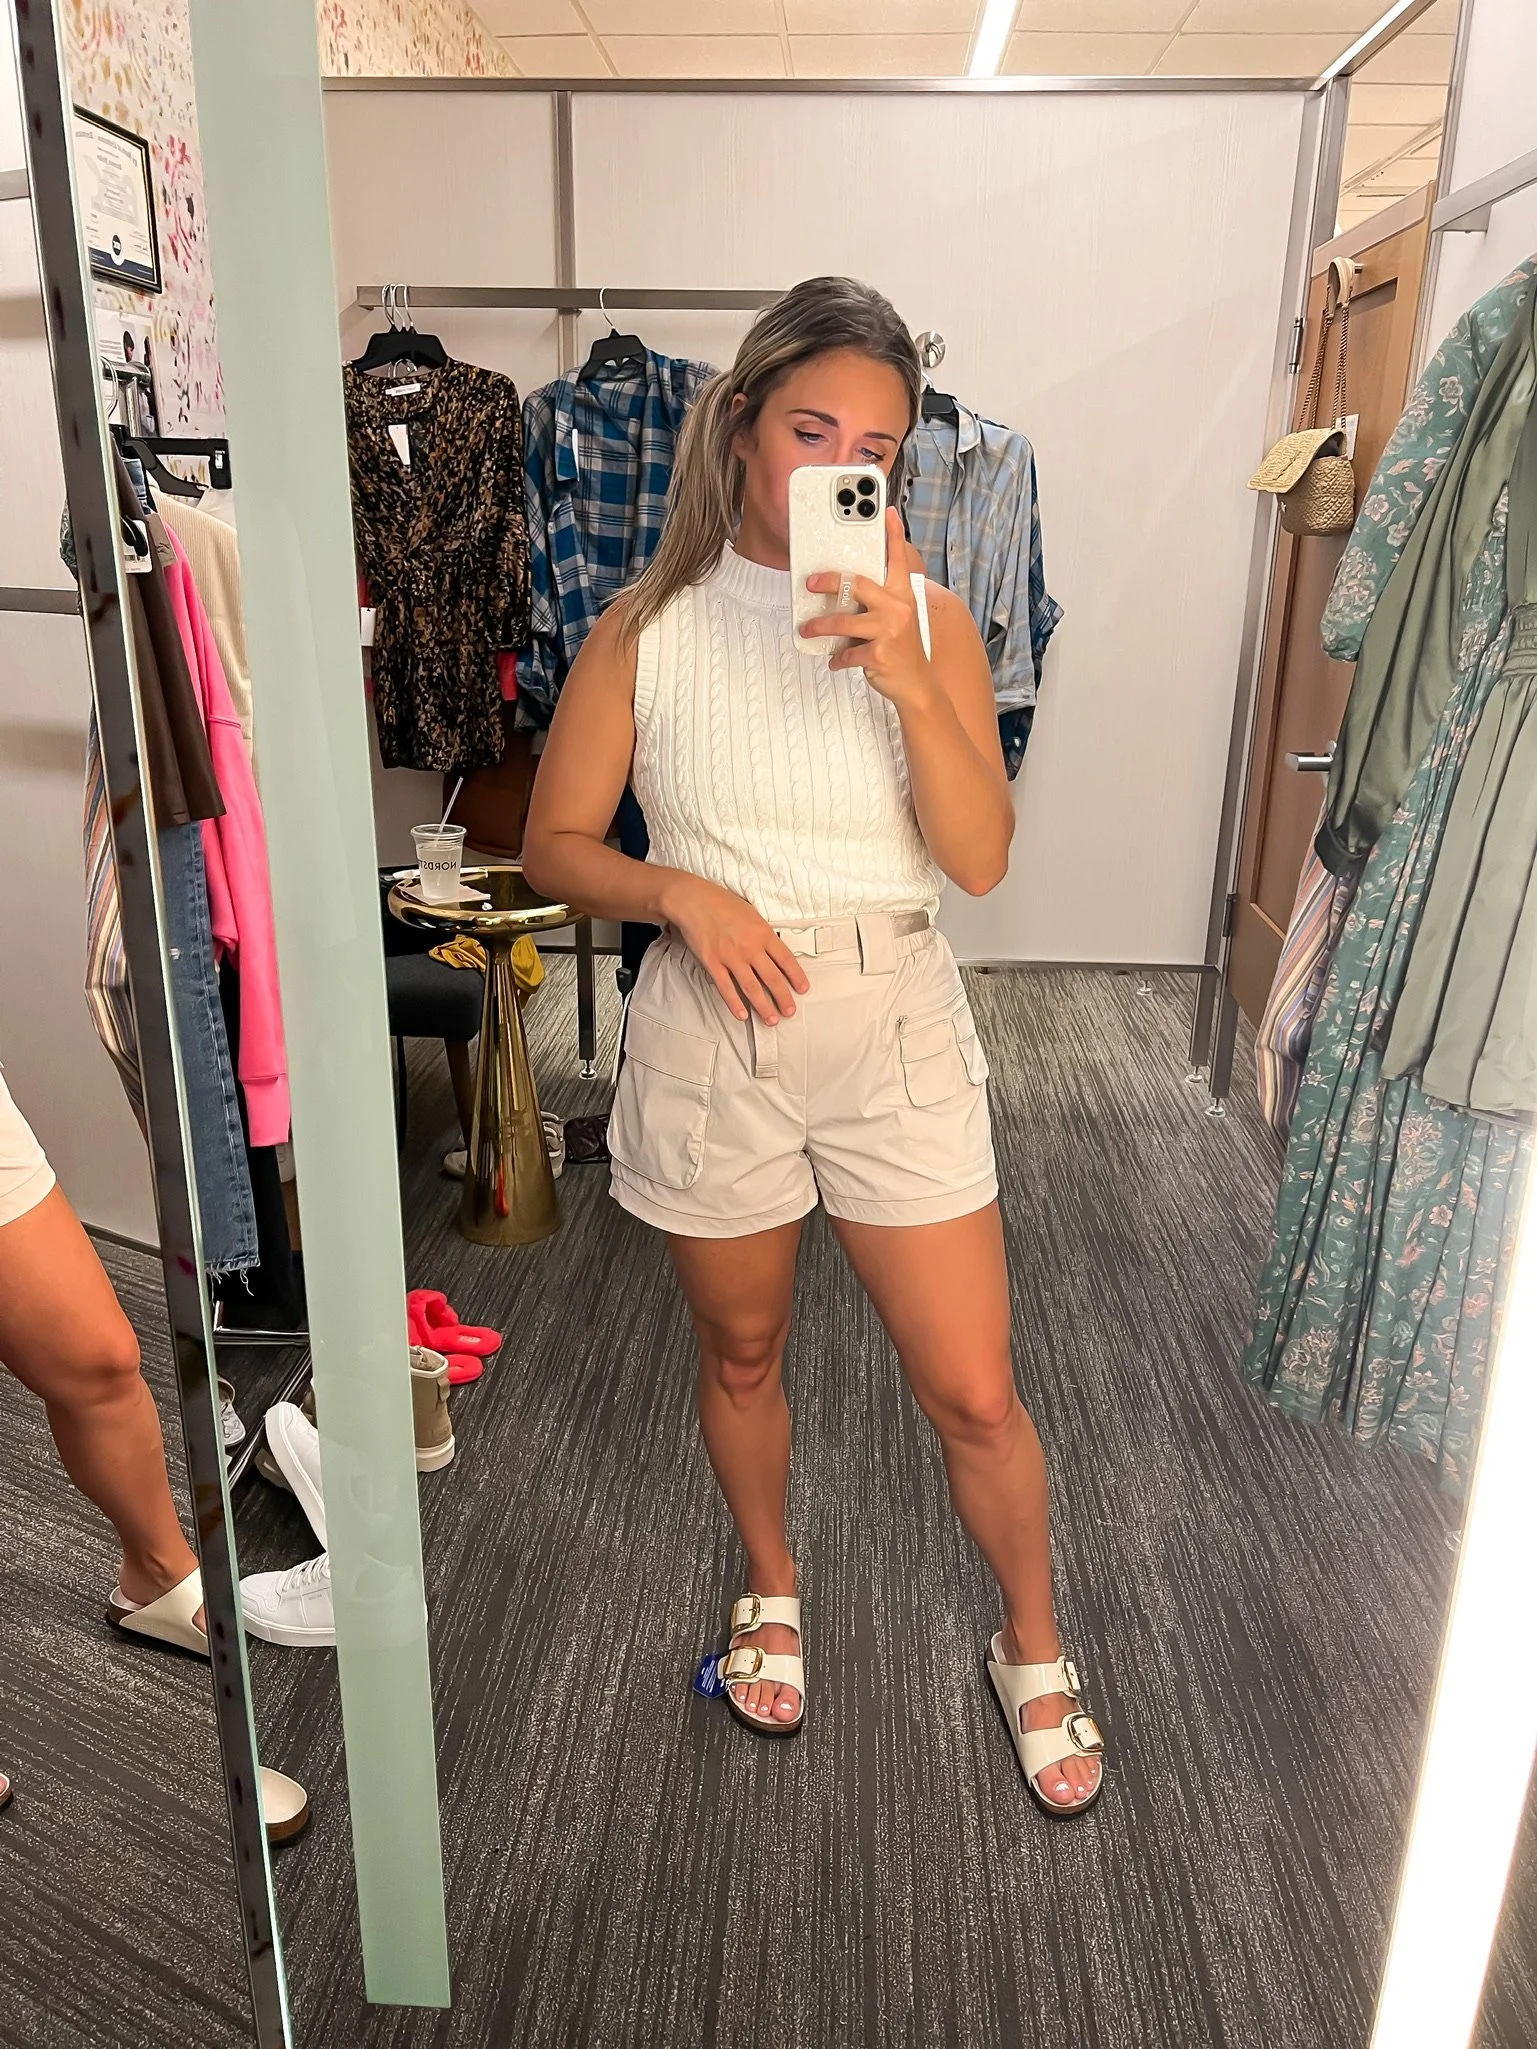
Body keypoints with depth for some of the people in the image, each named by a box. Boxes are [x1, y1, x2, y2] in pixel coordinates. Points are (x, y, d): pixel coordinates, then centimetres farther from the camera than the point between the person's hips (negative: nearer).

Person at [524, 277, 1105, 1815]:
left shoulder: (927, 619, -2)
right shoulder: (647, 628, -3)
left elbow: (981, 858, -11)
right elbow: (554, 843, 0)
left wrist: (904, 673, -23)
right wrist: (684, 891, -17)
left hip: (894, 1029, 0)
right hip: (711, 1033, 0)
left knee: (973, 1396, 6)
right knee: (740, 1355, 19)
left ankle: (1033, 1651, 36)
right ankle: (771, 1590, 49)